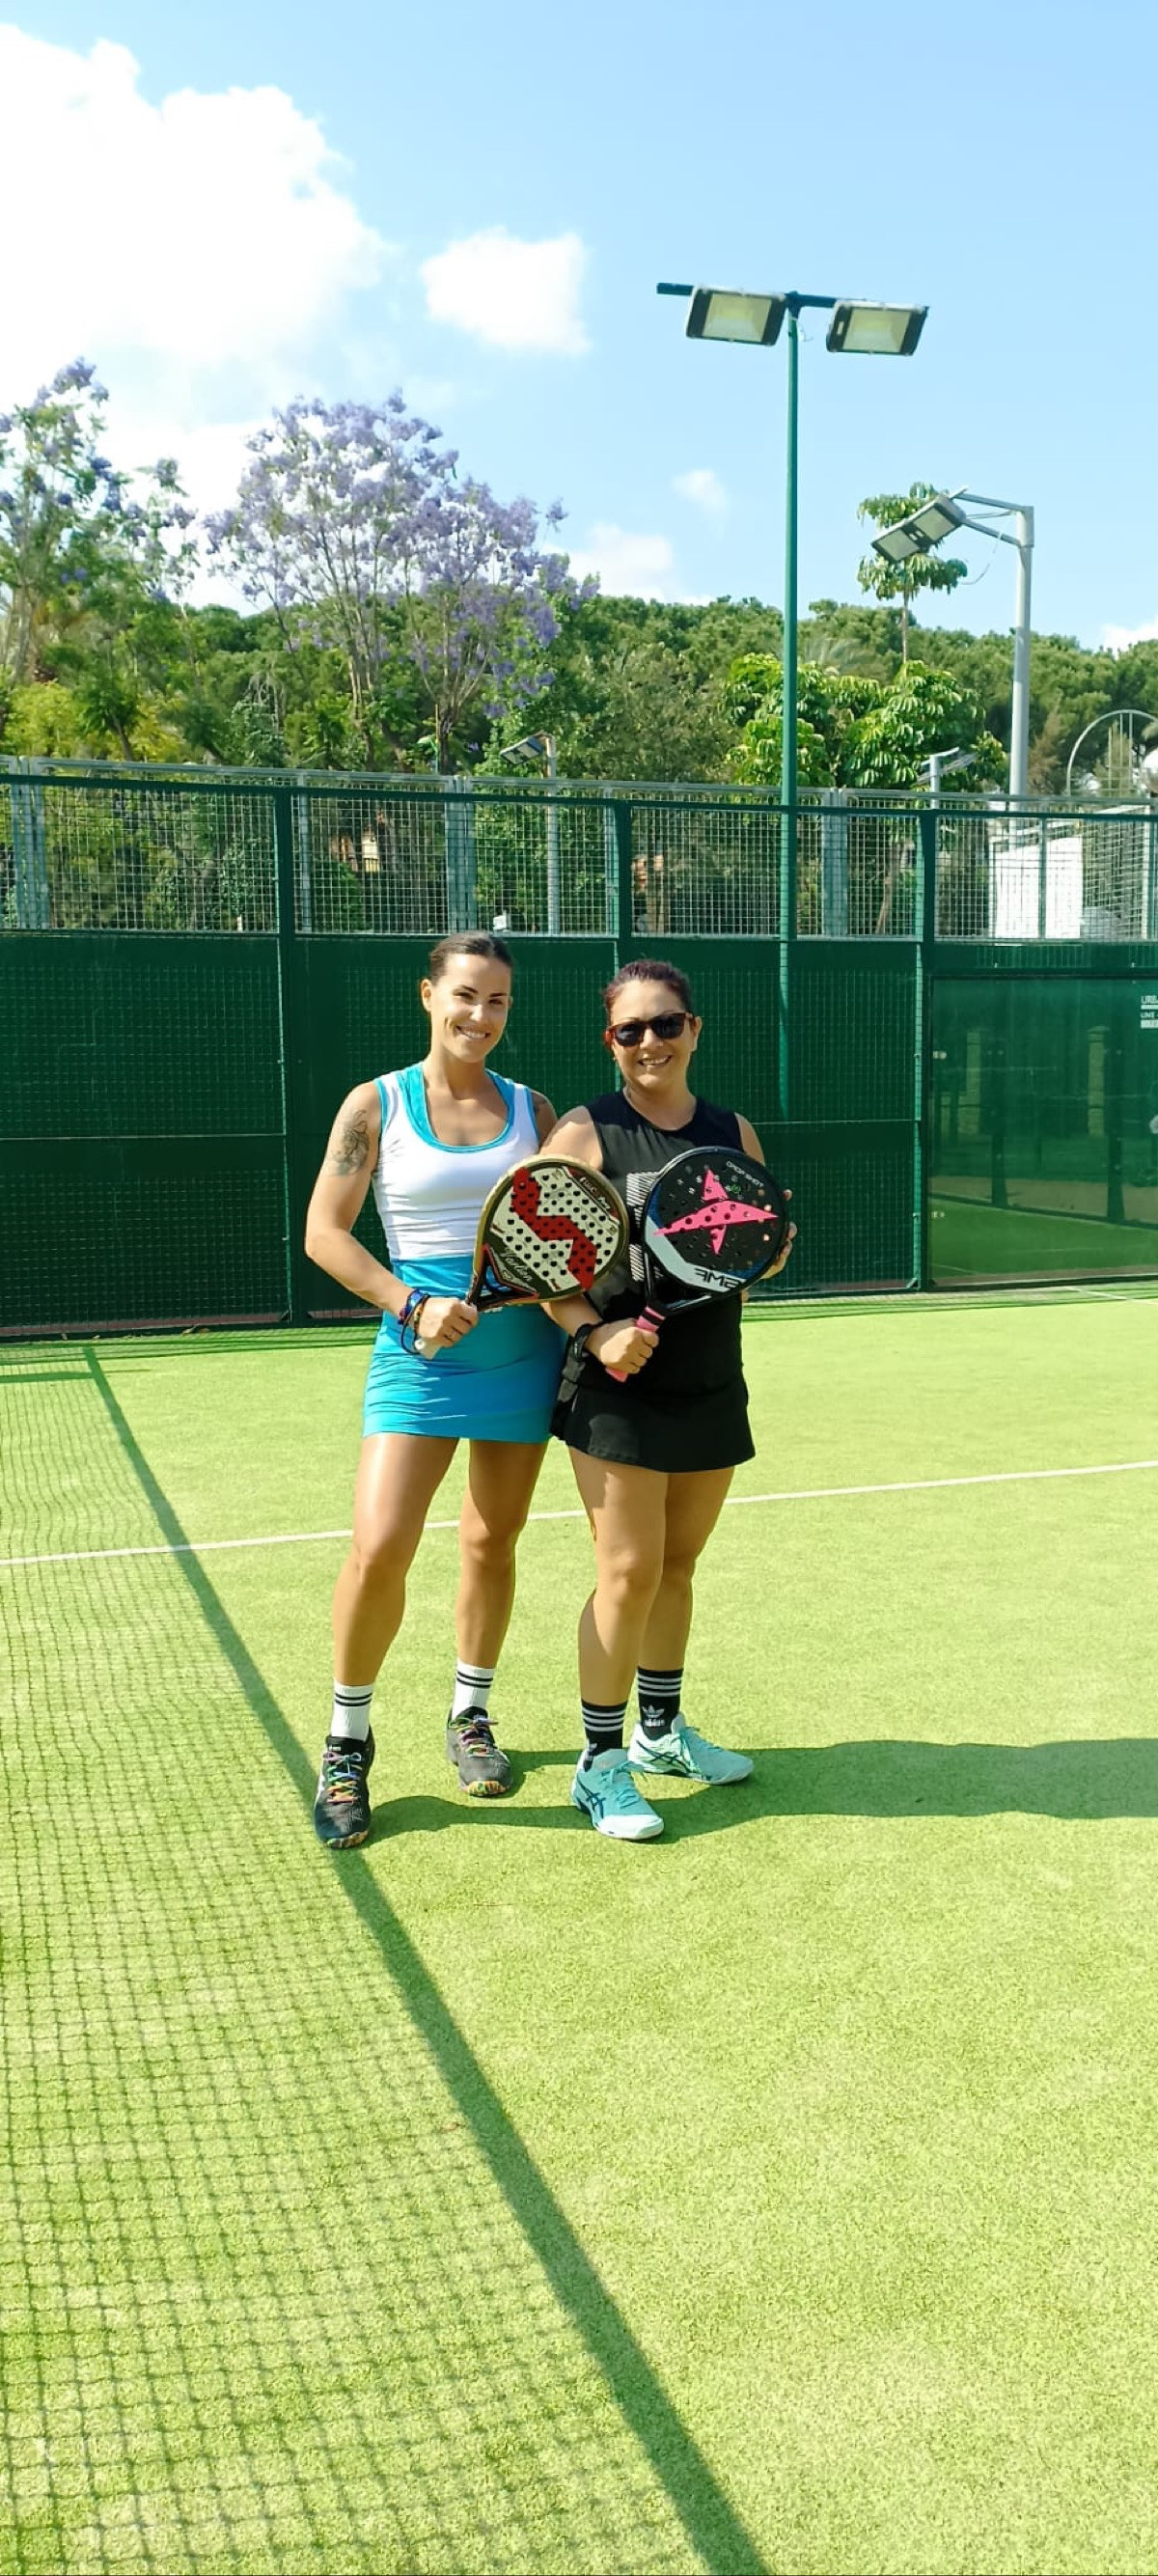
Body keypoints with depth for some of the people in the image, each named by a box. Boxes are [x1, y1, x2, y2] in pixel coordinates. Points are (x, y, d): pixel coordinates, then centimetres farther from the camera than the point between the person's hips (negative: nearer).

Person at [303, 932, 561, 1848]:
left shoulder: (532, 1109, 7)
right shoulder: (377, 1104, -1)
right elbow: (325, 1231, -3)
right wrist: (410, 1306, -15)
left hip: (523, 1350, 3)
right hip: (420, 1352, -3)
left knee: (492, 1544, 10)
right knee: (379, 1550, -12)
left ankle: (471, 1717, 31)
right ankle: (347, 1741, 8)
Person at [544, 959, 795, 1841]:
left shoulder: (734, 1133, 7)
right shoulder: (585, 1134, -6)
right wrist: (594, 1331, -22)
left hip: (711, 1390, 5)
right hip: (620, 1389, -5)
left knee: (677, 1567, 15)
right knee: (629, 1573, -6)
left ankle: (661, 1731, 32)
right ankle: (601, 1765, 8)